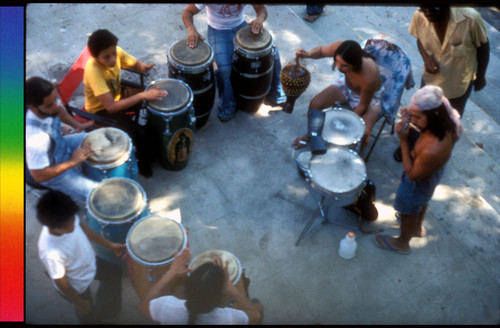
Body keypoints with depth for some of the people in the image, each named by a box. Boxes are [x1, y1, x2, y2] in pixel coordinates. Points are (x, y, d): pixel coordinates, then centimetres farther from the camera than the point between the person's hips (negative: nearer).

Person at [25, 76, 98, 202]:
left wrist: (77, 125, -12)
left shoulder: (48, 108, -23)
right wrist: (73, 161, -26)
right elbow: (39, 176, -30)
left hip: (60, 143, 8)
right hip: (51, 170, -8)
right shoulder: (35, 140, -43)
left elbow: (59, 110, 4)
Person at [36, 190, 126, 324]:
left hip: (90, 262, 6)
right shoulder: (52, 254, -45)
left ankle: (104, 314, 53)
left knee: (115, 272, 28)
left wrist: (109, 245, 4)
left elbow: (83, 228, -5)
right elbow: (61, 283, -27)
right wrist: (80, 302, -10)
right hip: (78, 287, -6)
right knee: (88, 314, 22)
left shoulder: (68, 219, -29)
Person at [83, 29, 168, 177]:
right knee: (139, 133, -21)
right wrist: (143, 95, -43)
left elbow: (137, 65, -4)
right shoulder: (93, 70, -36)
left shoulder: (116, 52, -18)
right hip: (101, 110, -7)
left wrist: (144, 67, -30)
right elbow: (110, 107, -40)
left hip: (117, 97, 7)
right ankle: (145, 163, 8)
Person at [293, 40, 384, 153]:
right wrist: (308, 54, -29)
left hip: (369, 96, -4)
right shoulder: (338, 47, -32)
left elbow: (363, 106, -25)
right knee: (315, 104, -9)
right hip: (346, 83, 5)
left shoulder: (369, 77, -43)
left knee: (363, 132, -26)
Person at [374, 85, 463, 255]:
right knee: (422, 202, 37)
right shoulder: (448, 123, -26)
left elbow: (412, 174, -30)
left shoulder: (433, 150, -48)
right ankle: (418, 228, 68)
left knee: (408, 213, 24)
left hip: (419, 183, -7)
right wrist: (410, 116, -22)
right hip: (432, 172, 7)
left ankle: (402, 243, 55)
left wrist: (403, 140, -33)